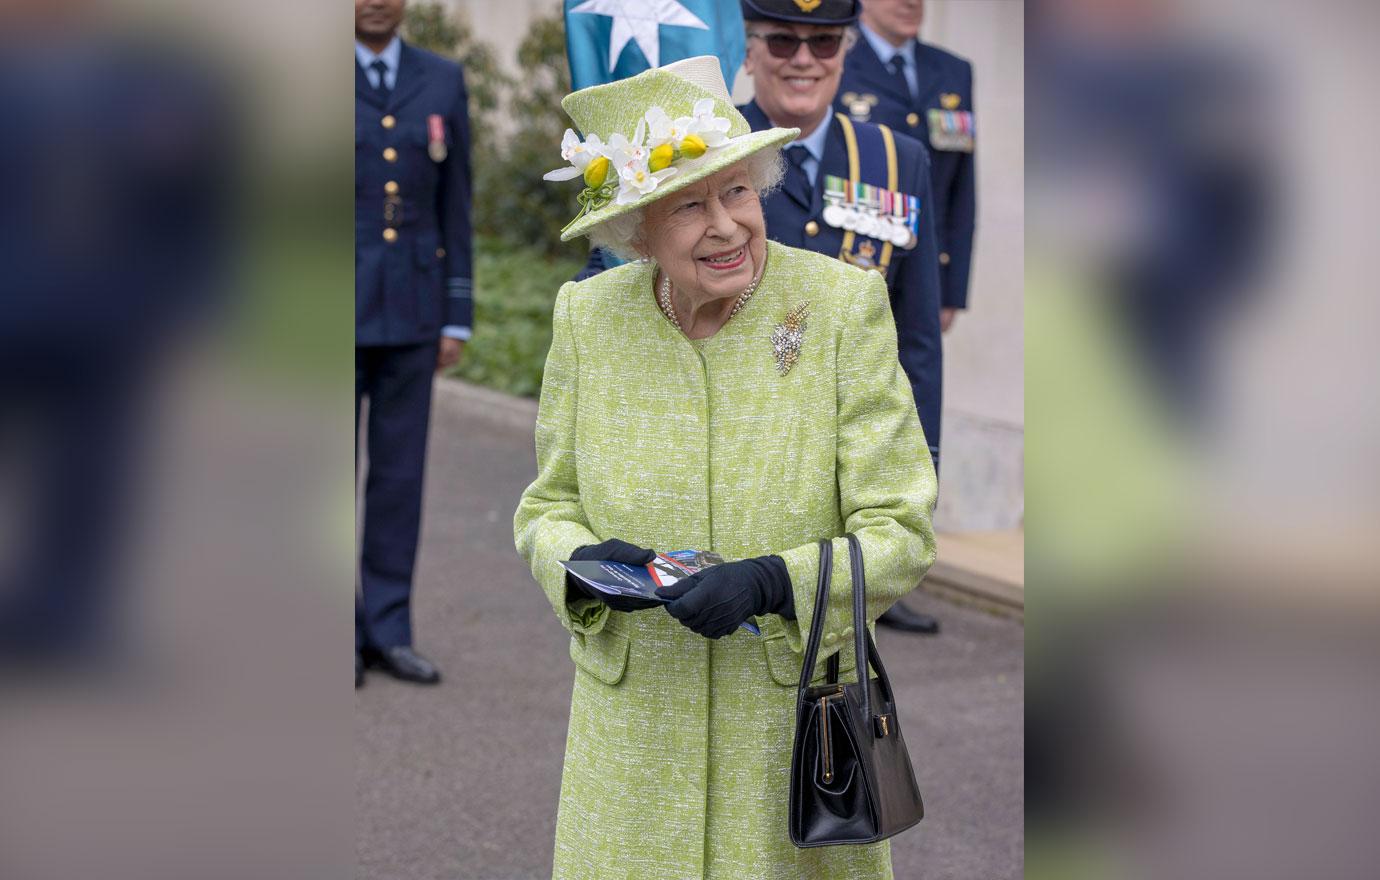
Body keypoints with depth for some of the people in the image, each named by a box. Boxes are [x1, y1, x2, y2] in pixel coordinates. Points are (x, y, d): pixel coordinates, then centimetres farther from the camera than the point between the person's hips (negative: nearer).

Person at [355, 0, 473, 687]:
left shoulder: (443, 82, 7)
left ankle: (387, 632, 14)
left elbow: (455, 207, 8)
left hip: (411, 308, 3)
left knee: (399, 471, 6)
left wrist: (457, 319, 4)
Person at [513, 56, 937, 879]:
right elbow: (546, 506, 7)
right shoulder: (587, 316, -3)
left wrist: (773, 581, -26)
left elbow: (901, 533, -10)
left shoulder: (844, 304, -11)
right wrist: (583, 561, -15)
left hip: (798, 725, -2)